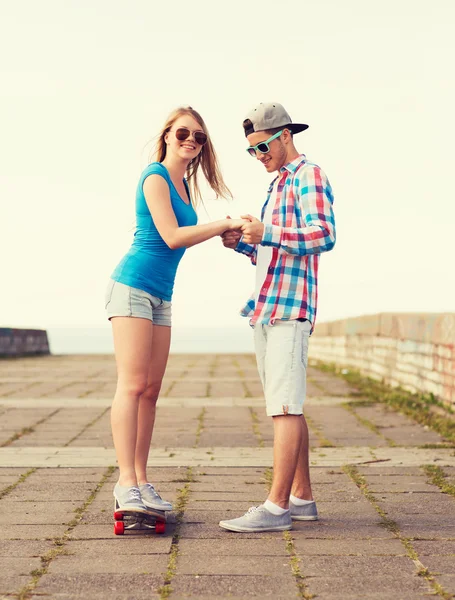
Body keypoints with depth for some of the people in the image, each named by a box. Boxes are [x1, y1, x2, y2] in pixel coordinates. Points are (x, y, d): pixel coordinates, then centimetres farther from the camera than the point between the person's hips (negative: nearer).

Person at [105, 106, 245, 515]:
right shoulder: (155, 177, -8)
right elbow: (172, 236, -17)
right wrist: (225, 224, -13)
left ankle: (141, 482, 8)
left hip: (161, 296, 9)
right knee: (132, 385, -12)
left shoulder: (184, 184, 18)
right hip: (133, 285, -9)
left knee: (151, 390, 5)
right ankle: (126, 482, -11)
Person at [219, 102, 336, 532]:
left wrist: (266, 232, -25)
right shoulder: (278, 185, 24)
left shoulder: (308, 176, -4)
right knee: (286, 408, 9)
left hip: (290, 308, -10)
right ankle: (302, 498, 14)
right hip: (266, 310, 10)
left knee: (284, 407, -11)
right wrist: (241, 243, 9)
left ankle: (277, 507, -11)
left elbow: (324, 235, -18)